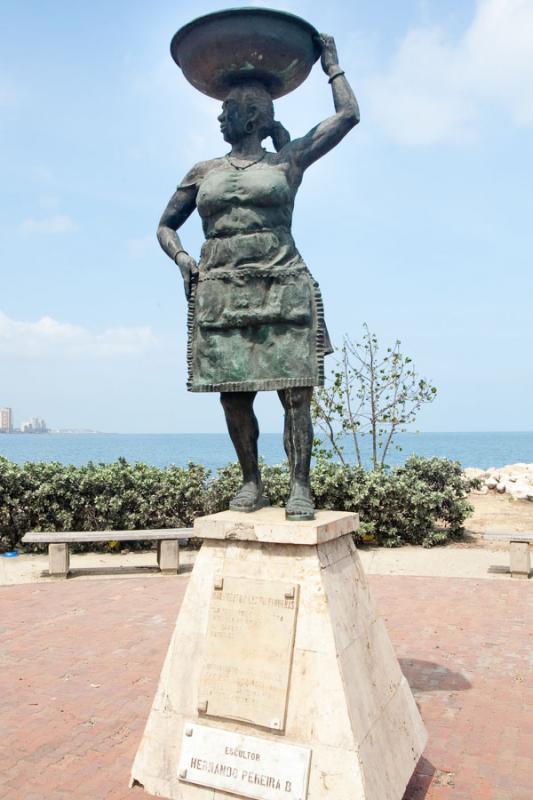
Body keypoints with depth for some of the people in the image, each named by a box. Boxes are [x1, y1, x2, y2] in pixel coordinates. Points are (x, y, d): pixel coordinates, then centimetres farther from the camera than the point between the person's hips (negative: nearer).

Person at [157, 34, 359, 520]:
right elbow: (165, 227, 23)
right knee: (233, 394, -1)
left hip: (282, 290, -2)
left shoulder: (287, 160, 12)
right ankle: (251, 482, 12)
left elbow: (348, 115, 11)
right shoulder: (203, 172, 19)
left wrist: (331, 62, 23)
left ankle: (300, 486, -2)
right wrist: (181, 257, 3)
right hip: (220, 294, 3)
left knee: (295, 391, -9)